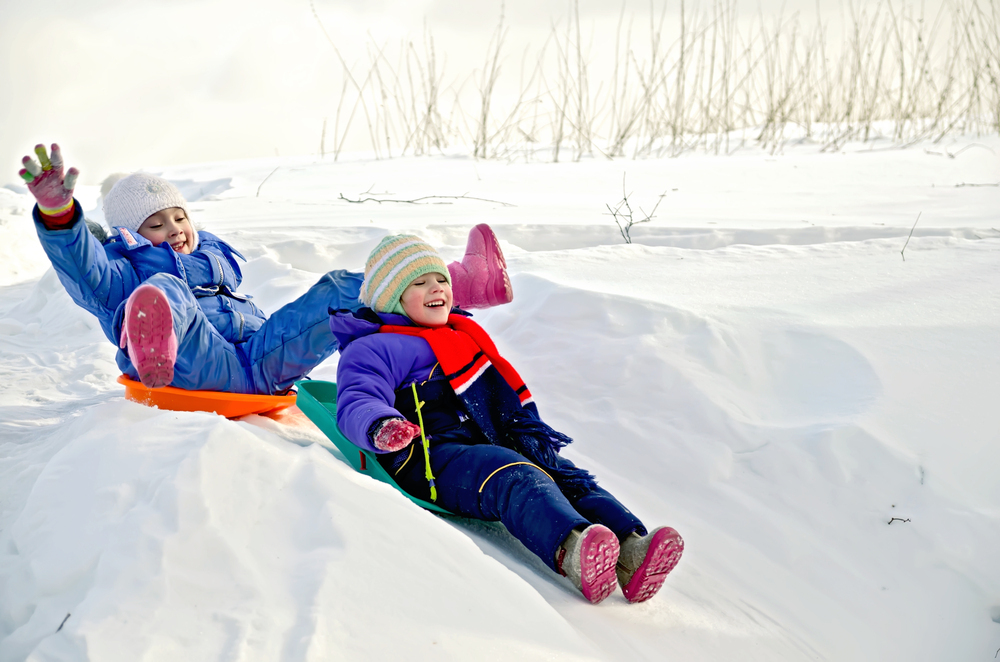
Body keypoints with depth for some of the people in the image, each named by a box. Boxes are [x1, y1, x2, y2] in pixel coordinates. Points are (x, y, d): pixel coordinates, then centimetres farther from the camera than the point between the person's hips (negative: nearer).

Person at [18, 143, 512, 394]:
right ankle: (153, 352, -74)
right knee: (165, 289, -35)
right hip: (204, 372, -6)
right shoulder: (122, 274, 11)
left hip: (264, 361, 6)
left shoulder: (213, 257, 33)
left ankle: (467, 281, -3)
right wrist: (58, 213, -31)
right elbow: (84, 267, -12)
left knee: (340, 290, 1)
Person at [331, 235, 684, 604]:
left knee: (571, 478, -20)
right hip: (434, 457, -8)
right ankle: (570, 551, -67)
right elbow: (357, 402, -11)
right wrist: (380, 427, -33)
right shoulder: (375, 348, 7)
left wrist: (527, 427, 29)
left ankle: (629, 550, -46)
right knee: (511, 478, -38)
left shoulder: (466, 334, 33)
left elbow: (505, 389, 43)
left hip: (496, 445, 8)